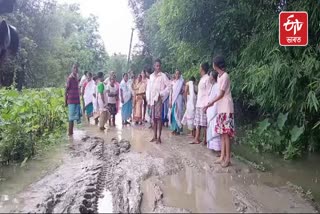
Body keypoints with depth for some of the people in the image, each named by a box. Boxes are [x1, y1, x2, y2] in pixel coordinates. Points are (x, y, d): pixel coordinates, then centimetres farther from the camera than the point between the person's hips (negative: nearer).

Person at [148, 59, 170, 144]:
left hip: (159, 99, -5)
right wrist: (149, 100, 11)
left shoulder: (163, 75, -3)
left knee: (158, 117, -8)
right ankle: (154, 136, 16)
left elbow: (169, 86, -9)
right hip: (152, 99, 6)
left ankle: (159, 137, -4)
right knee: (154, 118, 8)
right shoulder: (151, 76, 13)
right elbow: (150, 89, 14)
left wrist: (162, 94, -13)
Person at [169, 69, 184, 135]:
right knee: (173, 113, 4)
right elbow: (171, 91, 8)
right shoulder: (173, 82, 10)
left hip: (179, 99, -4)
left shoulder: (182, 82, -1)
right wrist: (170, 101, 3)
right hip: (173, 99, 4)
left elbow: (183, 91, -2)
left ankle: (178, 129, -1)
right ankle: (174, 128, 13)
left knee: (178, 113, -6)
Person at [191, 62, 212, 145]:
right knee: (197, 122, 7)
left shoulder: (207, 78, -9)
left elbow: (208, 92, -15)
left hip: (204, 104, -9)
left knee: (204, 123, -3)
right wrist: (197, 103, 15)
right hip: (198, 104, 9)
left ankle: (205, 139, 4)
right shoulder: (202, 78, 18)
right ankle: (197, 139, 10)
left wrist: (206, 105, -20)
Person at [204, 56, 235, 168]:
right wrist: (212, 102, 12)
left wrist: (210, 103, -8)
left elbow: (221, 94, -14)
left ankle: (227, 158, -1)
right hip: (221, 108, 9)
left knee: (226, 134, -7)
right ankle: (222, 157, 14)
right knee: (222, 133, 9)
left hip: (226, 109, -9)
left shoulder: (225, 76, -13)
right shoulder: (219, 76, 14)